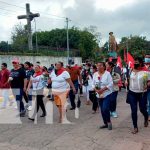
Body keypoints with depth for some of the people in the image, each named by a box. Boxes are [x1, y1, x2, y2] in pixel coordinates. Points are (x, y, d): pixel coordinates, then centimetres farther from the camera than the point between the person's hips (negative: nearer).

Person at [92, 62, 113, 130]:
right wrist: (96, 90, -12)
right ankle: (105, 123, 25)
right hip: (99, 95, 5)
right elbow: (93, 84, 7)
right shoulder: (95, 74, 4)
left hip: (107, 94, -5)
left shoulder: (107, 73, -10)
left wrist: (103, 89, -21)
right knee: (102, 110, 11)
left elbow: (110, 84, -14)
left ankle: (109, 122, 8)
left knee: (105, 109, -15)